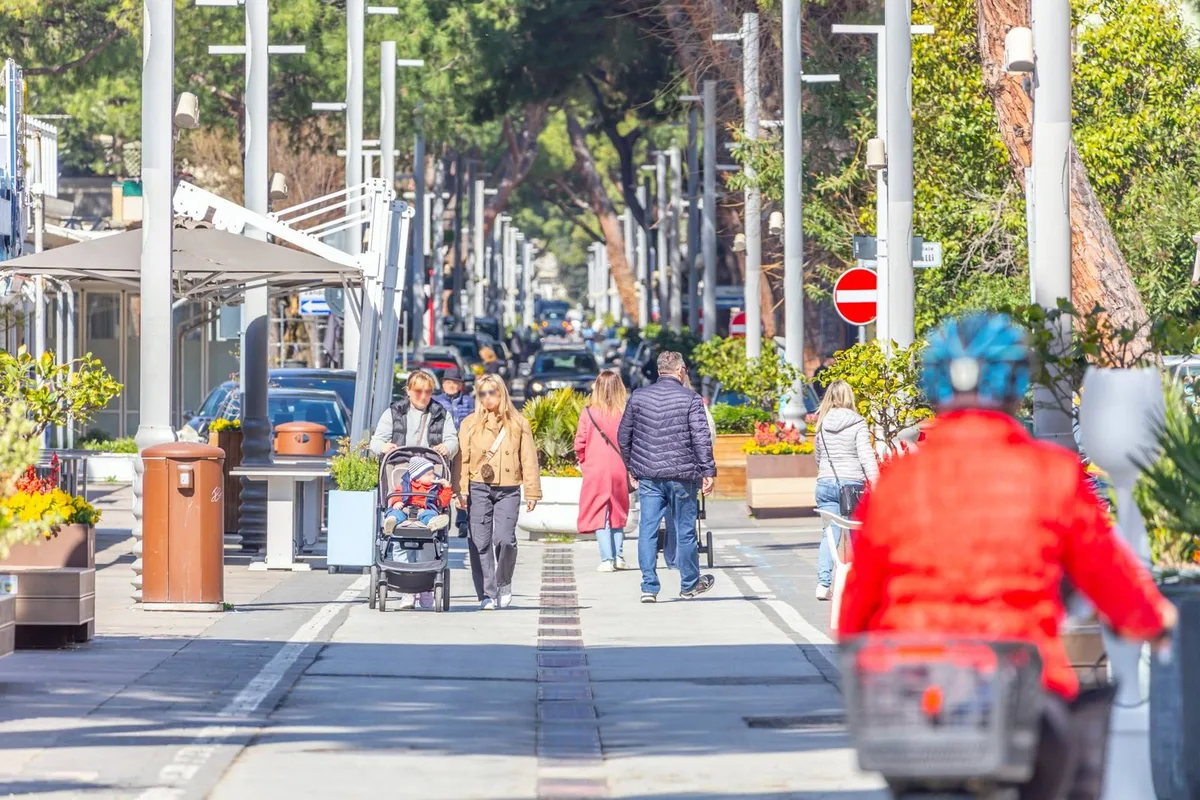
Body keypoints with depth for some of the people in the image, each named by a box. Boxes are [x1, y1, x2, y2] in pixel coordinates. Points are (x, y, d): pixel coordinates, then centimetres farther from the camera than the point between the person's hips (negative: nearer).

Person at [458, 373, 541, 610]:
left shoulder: (518, 424, 9)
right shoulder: (471, 424, 9)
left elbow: (529, 460, 7)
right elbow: (462, 458, 5)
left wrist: (532, 492, 2)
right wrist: (461, 490, -4)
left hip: (508, 490, -1)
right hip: (479, 489, 1)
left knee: (505, 539, -14)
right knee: (481, 542, -4)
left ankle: (504, 583, 11)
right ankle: (489, 593, 3)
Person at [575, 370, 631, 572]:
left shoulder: (589, 413, -7)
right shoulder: (625, 414, -5)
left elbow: (579, 444, -5)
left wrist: (584, 462, 13)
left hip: (595, 470, -2)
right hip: (619, 470, 2)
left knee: (600, 515, 2)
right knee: (618, 512, 19)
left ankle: (607, 559, -6)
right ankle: (618, 556, 15)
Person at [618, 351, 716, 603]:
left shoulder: (639, 397, 6)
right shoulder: (690, 398, -5)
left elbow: (623, 436, 12)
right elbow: (701, 438, -10)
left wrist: (631, 468, 23)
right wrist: (708, 471, -7)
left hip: (647, 476, 2)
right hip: (682, 475, -2)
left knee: (647, 529, 3)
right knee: (685, 530, 9)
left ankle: (649, 587, -4)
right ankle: (689, 584, 21)